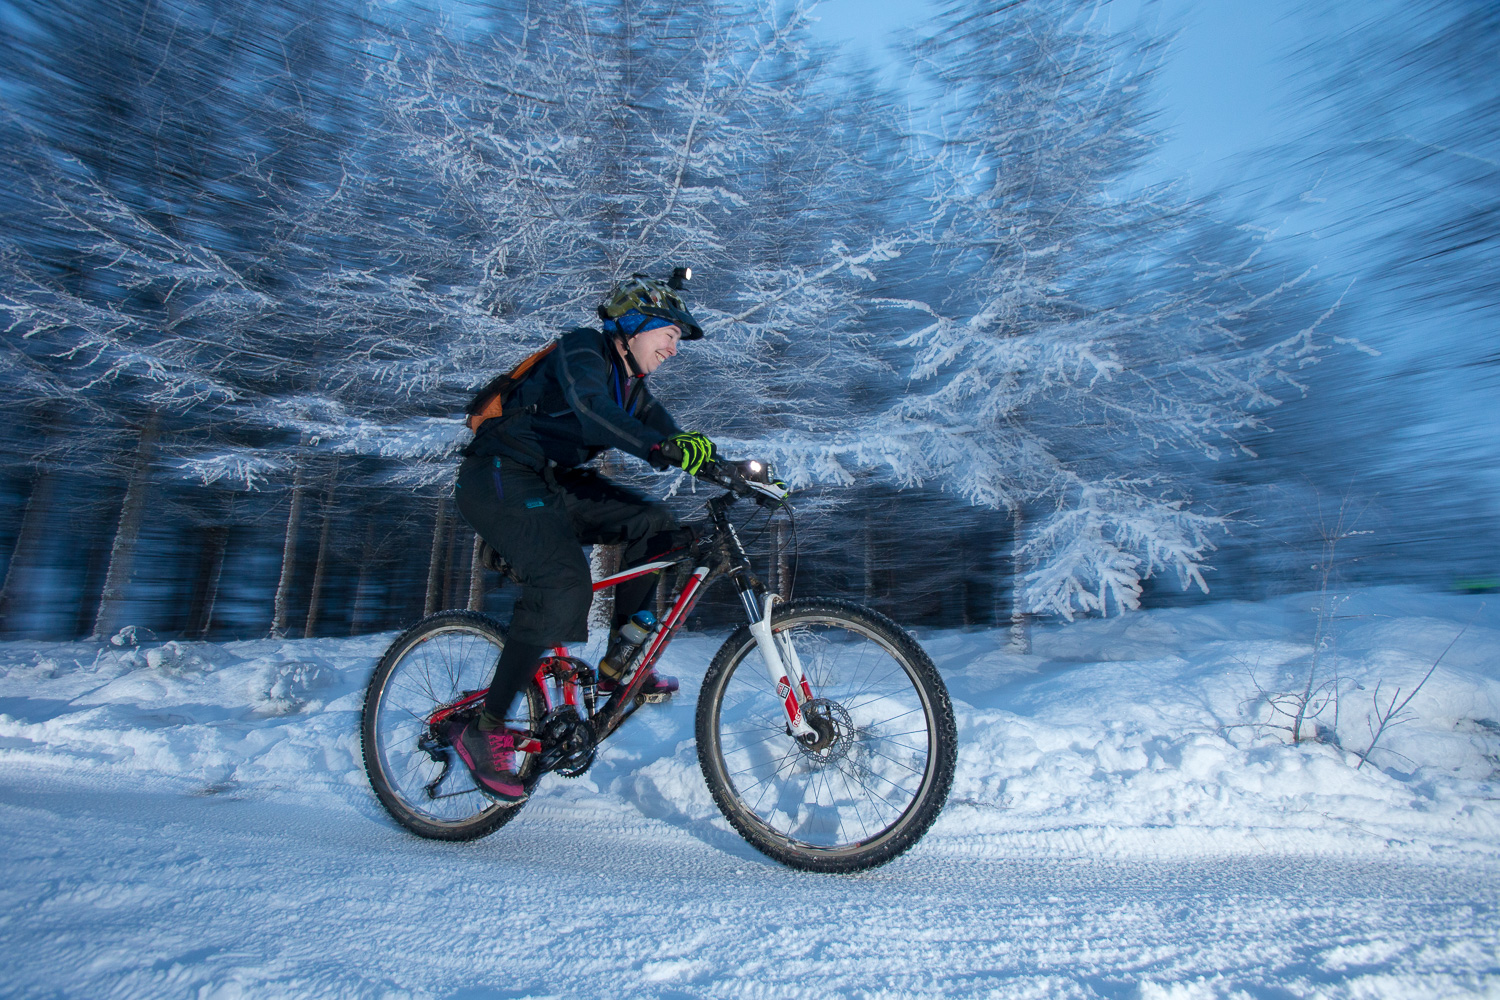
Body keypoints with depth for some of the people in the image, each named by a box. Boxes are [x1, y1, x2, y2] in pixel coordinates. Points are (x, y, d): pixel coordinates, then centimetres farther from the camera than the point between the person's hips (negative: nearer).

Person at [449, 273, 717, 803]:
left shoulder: (631, 384, 13)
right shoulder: (583, 348, -12)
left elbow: (672, 438, 4)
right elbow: (590, 410, -34)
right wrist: (662, 447, -46)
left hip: (550, 483, 9)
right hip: (498, 478, -9)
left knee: (653, 523, -3)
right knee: (564, 585, -28)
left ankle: (617, 664, 2)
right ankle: (486, 729, -13)